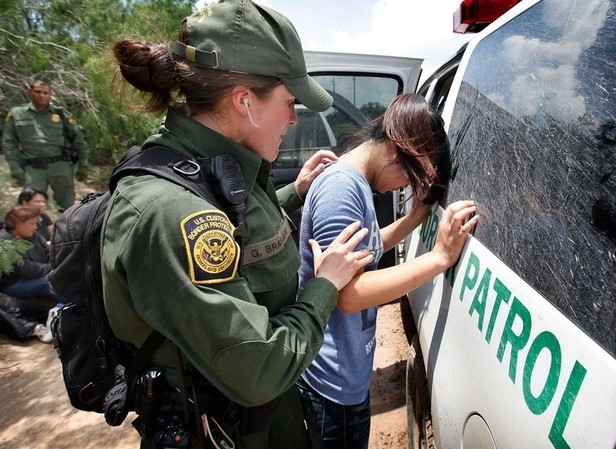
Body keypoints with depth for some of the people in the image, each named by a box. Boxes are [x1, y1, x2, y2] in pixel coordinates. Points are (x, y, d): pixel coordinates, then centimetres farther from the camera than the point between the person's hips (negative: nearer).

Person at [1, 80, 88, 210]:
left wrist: (83, 165, 6)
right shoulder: (16, 114, 9)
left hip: (60, 165, 0)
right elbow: (9, 142, 7)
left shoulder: (61, 114, 7)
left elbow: (78, 139, 9)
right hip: (33, 168, 0)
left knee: (67, 207, 5)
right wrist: (15, 167, -3)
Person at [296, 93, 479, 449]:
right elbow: (348, 294, -29)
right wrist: (440, 257, -28)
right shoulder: (341, 186, -25)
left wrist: (418, 215, 4)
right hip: (334, 382, -9)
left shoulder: (352, 183, 5)